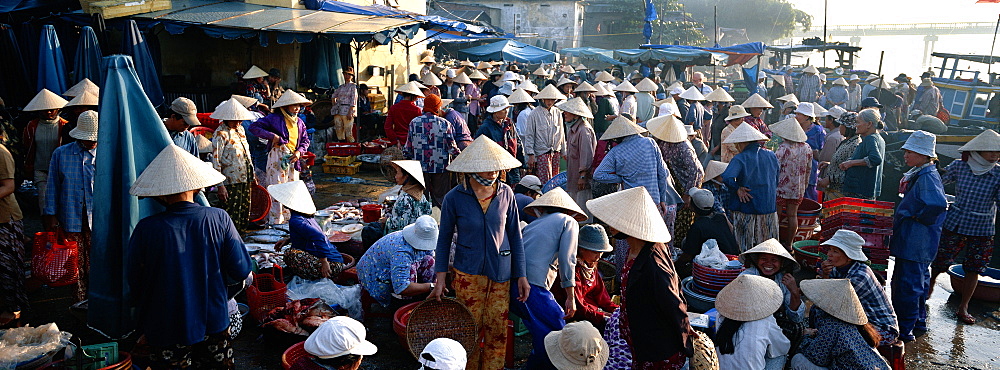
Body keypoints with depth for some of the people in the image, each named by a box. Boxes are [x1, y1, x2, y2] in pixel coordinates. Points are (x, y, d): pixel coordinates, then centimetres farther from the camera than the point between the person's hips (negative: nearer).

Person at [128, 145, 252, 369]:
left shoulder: (146, 229, -19)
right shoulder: (219, 219, -14)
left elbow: (134, 281, -5)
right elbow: (241, 271, -10)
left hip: (166, 331, -1)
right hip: (214, 324, 2)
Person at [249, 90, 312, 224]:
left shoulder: (299, 122, 14)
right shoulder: (275, 118, -5)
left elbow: (305, 140, 18)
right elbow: (254, 127, -9)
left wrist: (299, 152, -2)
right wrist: (272, 136, -15)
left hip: (293, 158, 6)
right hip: (277, 156, -6)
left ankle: (288, 217, 20)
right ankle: (275, 220, 0)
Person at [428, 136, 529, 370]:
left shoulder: (505, 194, -4)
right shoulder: (454, 198, -9)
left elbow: (515, 236, 3)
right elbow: (444, 239, 0)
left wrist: (521, 276, 3)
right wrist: (441, 278, -3)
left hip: (500, 273, 2)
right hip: (468, 274, -2)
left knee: (498, 330, 6)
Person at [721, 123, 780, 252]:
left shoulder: (740, 159, -14)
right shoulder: (771, 155, 4)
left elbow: (726, 178, -29)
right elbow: (776, 181, 13)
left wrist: (737, 189, -14)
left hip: (746, 210, -5)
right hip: (769, 209, 5)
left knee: (746, 248, 5)